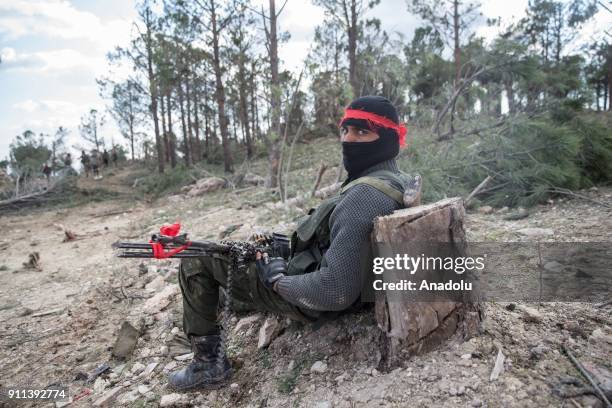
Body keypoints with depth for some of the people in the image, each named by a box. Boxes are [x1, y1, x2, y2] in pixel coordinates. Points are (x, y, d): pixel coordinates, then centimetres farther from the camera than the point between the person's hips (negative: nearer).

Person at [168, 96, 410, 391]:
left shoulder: (364, 195, -31)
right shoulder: (396, 180, 2)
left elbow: (335, 292, -35)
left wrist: (278, 279, -17)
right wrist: (280, 245, 11)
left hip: (311, 301, -9)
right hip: (316, 276, 9)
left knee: (196, 259, -1)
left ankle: (209, 362, 9)